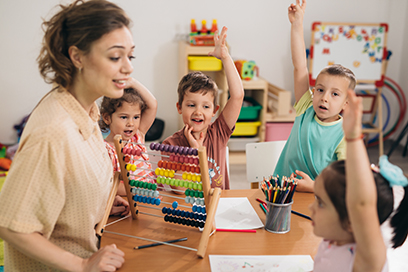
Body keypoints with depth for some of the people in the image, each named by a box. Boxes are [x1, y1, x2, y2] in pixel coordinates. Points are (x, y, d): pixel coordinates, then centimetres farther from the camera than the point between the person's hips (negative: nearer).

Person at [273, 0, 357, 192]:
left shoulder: (346, 135, -8)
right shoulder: (306, 109, 0)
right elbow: (300, 67, -3)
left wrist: (314, 187, -25)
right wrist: (297, 25, -5)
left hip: (317, 197, -2)